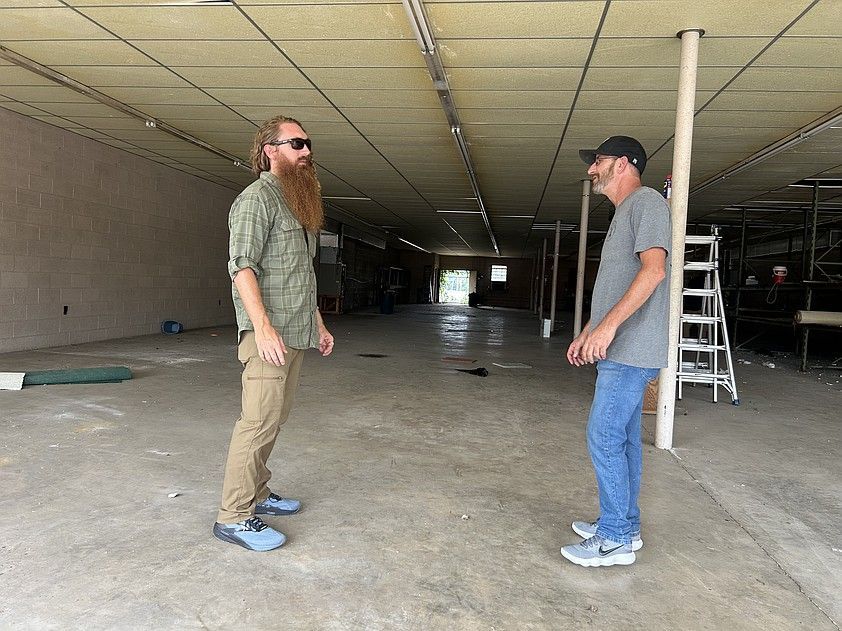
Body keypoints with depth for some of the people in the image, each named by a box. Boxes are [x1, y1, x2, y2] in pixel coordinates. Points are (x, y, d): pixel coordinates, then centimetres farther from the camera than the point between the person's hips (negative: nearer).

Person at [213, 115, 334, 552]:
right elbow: (242, 266, -17)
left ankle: (257, 494, 24)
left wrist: (318, 323, 23)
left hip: (295, 332, 9)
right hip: (268, 333, -9)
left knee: (273, 418, 13)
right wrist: (264, 327, -26)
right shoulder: (258, 197, -8)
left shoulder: (297, 204, 20)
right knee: (260, 421, -9)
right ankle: (234, 517, 1)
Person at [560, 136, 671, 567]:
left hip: (630, 351, -10)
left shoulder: (646, 202, -9)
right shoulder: (624, 213, 22)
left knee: (604, 438, -8)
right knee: (623, 438, 13)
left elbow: (654, 269, -22)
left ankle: (615, 540, 2)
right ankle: (625, 527, 23)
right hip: (619, 350, 10)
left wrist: (609, 325, -27)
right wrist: (587, 334, 22)